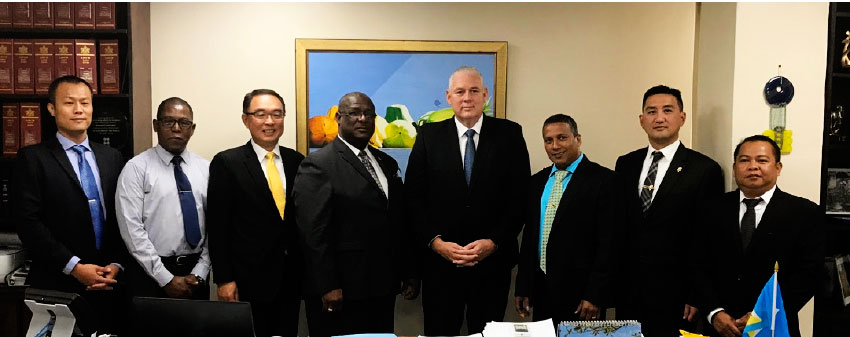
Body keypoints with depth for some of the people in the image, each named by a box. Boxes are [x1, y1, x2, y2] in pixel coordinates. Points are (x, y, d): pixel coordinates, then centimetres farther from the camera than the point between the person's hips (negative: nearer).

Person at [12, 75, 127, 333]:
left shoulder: (112, 157, 10)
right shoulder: (32, 158, -1)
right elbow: (28, 222, -9)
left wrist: (116, 264, -4)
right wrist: (74, 267, -13)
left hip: (108, 283, 3)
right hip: (57, 286, -3)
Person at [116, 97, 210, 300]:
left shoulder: (205, 169, 6)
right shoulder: (137, 168, -4)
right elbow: (131, 229, -11)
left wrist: (199, 274, -7)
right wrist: (167, 279, -13)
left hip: (195, 276, 3)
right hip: (150, 273, -3)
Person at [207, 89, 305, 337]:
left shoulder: (297, 161, 6)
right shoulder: (226, 163, -5)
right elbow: (217, 226, -6)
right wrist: (224, 279, -10)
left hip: (291, 279, 4)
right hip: (248, 281, -4)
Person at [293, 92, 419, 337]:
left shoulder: (388, 164, 14)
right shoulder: (318, 165, -8)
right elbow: (314, 232, -14)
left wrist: (408, 273, 12)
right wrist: (327, 288, -17)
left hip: (384, 288, 6)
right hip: (341, 293, -6)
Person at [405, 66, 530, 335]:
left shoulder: (509, 134, 0)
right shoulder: (429, 136, 2)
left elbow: (520, 196, -2)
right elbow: (414, 197, 0)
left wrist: (493, 242, -10)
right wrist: (435, 242, -10)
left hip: (493, 260, 0)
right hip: (440, 262, 1)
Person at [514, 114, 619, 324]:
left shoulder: (603, 180, -8)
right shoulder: (537, 182, 10)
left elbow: (608, 243, -12)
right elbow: (529, 236, 12)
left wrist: (595, 296, -14)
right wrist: (523, 287, 10)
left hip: (579, 292, -5)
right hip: (541, 291, 5)